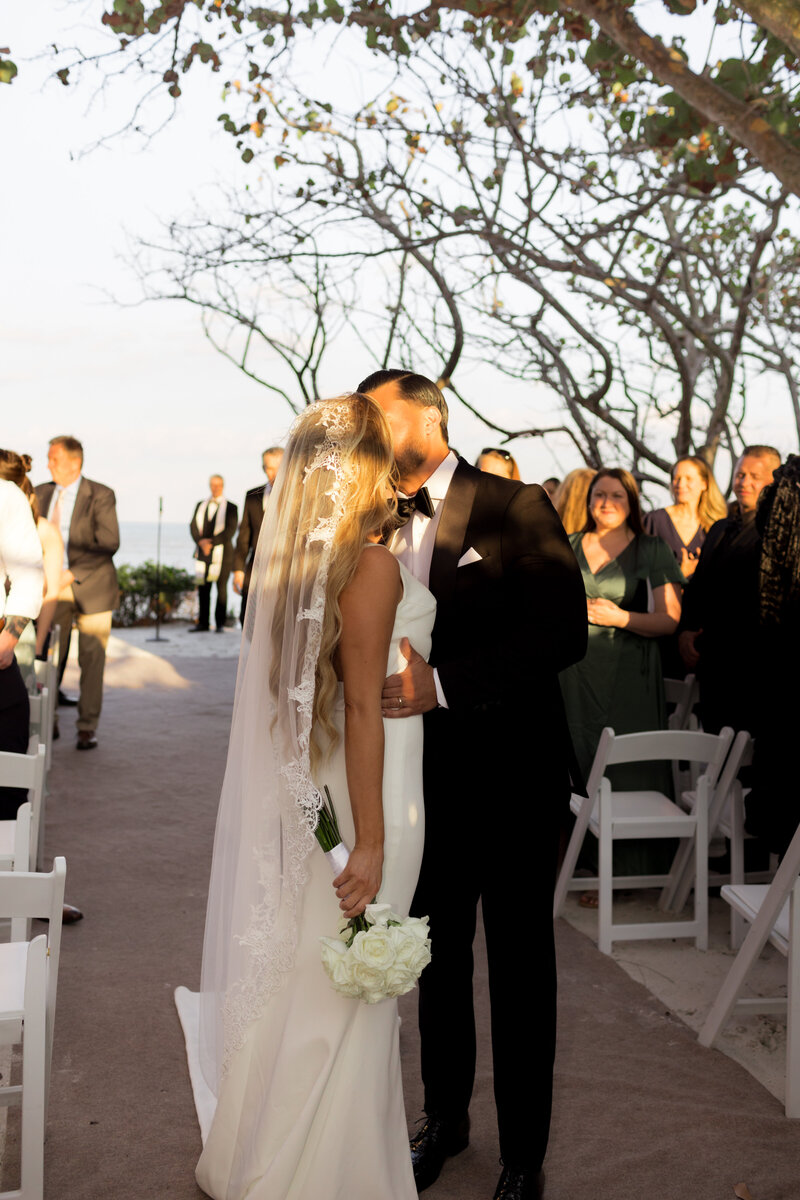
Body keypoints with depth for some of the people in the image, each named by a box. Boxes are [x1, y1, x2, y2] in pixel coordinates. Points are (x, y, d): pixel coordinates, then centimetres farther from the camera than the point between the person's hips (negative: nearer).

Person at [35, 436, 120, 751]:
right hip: (53, 586, 3)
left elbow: (109, 544, -11)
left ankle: (88, 726, 12)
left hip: (91, 587, -3)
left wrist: (73, 573, -17)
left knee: (92, 660, 1)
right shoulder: (41, 494, 9)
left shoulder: (100, 496, -5)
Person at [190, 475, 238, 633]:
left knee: (221, 587, -1)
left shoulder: (231, 508, 3)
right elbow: (193, 526, 7)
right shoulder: (200, 506, 16)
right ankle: (203, 623, 4)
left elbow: (230, 530, -7)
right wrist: (200, 541, -11)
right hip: (203, 553, 3)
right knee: (203, 589, 1)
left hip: (222, 553, -3)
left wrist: (212, 542, -14)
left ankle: (220, 623, 3)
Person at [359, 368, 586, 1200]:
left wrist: (442, 683, -28)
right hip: (426, 780, 5)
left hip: (510, 778, -5)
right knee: (438, 954, 18)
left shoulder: (515, 508, -11)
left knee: (519, 966, 9)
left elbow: (563, 632, -21)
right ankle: (445, 1117, 39)